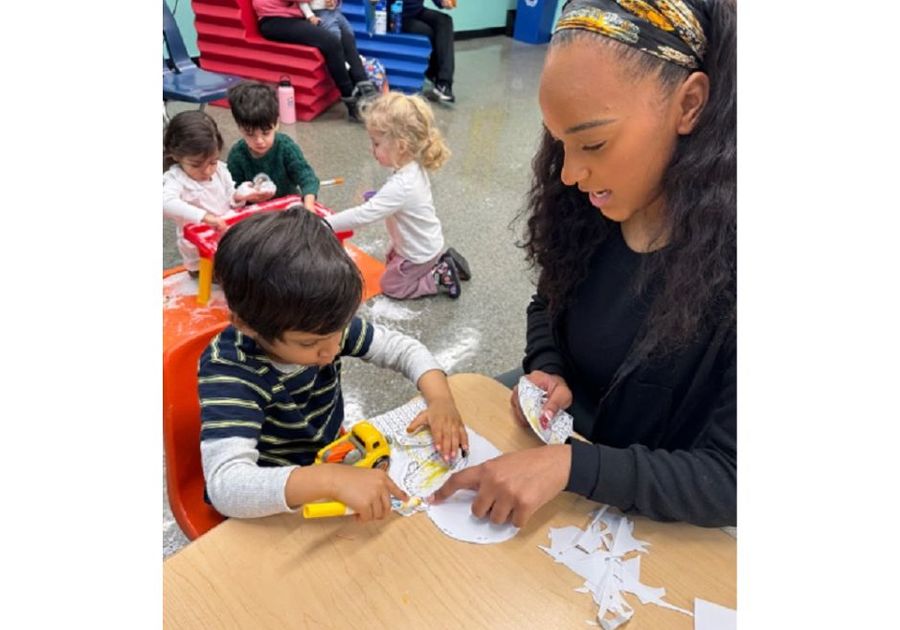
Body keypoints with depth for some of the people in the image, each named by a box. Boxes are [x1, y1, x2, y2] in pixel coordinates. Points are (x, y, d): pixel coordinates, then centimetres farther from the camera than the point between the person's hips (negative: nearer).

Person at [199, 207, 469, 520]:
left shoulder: (321, 326, -16)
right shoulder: (229, 370, -29)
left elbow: (403, 348, -5)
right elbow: (226, 485, -39)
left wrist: (441, 398, -22)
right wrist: (333, 479, -51)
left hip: (330, 459, 5)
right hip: (270, 510, -5)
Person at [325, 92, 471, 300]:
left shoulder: (400, 186, -38)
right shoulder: (415, 166, -10)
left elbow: (363, 215, -40)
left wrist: (323, 224, -36)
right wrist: (378, 199, -2)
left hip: (419, 253, -8)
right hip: (426, 243, 8)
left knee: (391, 285, 10)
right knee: (392, 261, 31)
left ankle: (440, 278, 7)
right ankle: (442, 262, 22)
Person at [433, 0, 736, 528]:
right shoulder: (591, 210, -11)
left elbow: (731, 479, -24)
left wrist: (569, 465, -34)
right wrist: (547, 372, -12)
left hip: (668, 519, -4)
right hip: (569, 422, 5)